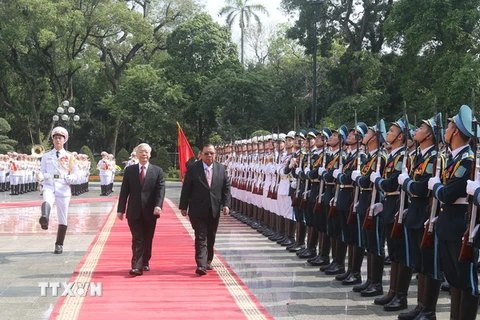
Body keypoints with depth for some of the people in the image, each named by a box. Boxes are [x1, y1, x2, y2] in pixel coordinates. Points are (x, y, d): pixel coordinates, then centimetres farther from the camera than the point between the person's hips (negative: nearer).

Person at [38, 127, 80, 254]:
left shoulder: (70, 157, 8)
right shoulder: (46, 156, 11)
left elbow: (76, 173, 8)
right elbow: (42, 172, 11)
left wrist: (71, 178, -14)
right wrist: (41, 176, -12)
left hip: (63, 188, 1)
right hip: (49, 186, 0)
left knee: (63, 218, 2)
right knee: (47, 202, -36)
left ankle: (59, 245, 13)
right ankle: (44, 219, -67)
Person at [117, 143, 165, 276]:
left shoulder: (158, 171, 3)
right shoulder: (129, 170, 5)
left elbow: (161, 190, -6)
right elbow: (124, 191, 5)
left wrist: (158, 205, -22)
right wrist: (121, 209, 0)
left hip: (150, 212, 1)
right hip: (134, 211, 0)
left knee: (147, 239, 10)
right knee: (137, 239, -5)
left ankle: (145, 262, 27)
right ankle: (137, 266, -10)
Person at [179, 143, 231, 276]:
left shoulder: (221, 168, 5)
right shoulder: (193, 168, -4)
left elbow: (226, 187, 6)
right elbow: (186, 189, -2)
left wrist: (226, 204, -5)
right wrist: (183, 206, -3)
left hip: (215, 209, 4)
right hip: (198, 210, -4)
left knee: (211, 237, 13)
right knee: (201, 237, -8)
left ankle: (207, 262, 27)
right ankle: (201, 265, -12)